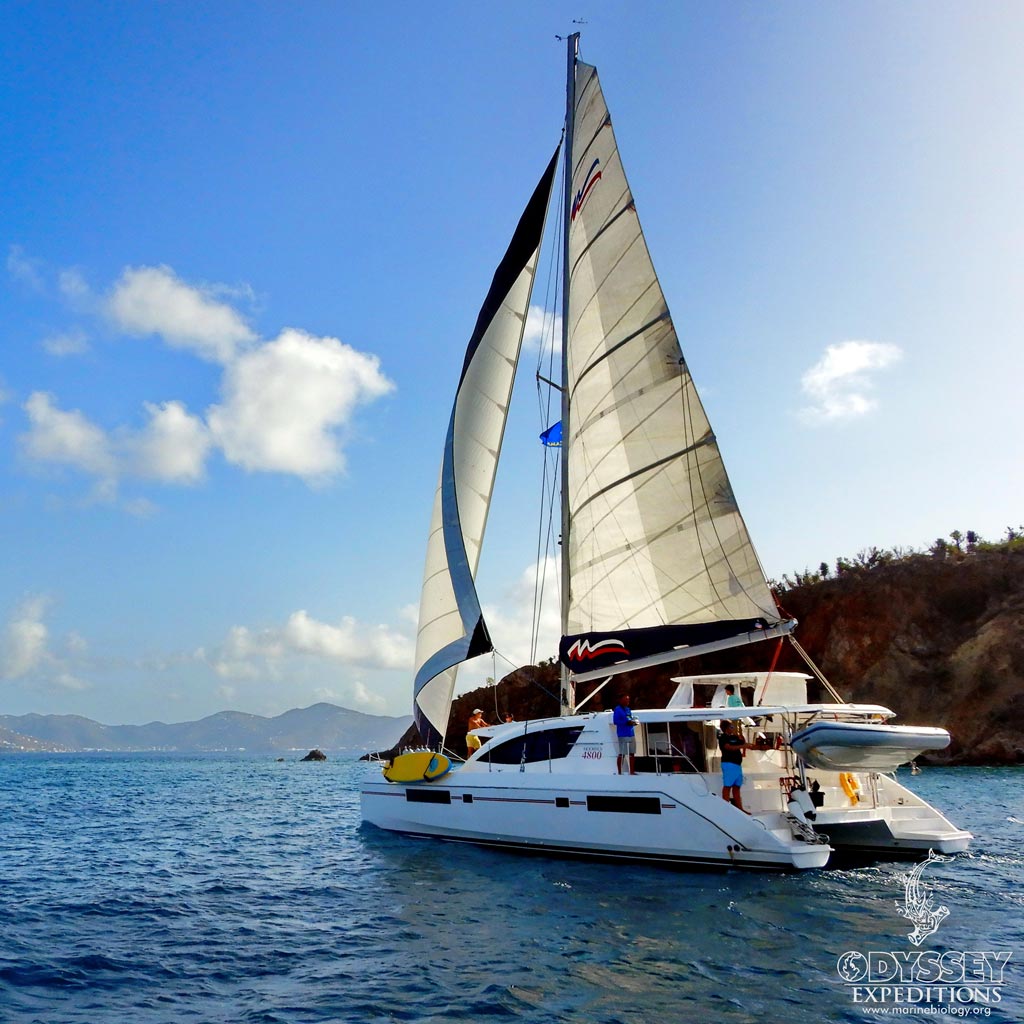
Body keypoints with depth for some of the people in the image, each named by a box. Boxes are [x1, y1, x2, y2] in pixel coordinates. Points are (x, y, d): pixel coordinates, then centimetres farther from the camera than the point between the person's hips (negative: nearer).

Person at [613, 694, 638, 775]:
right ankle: (619, 772, -2)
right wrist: (627, 722, -20)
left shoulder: (628, 709, 18)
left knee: (632, 753, 11)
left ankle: (632, 771, 19)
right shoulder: (617, 709, -7)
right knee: (622, 754, -7)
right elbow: (615, 721, -15)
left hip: (631, 734, 8)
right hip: (623, 735, -8)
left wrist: (633, 722, 2)